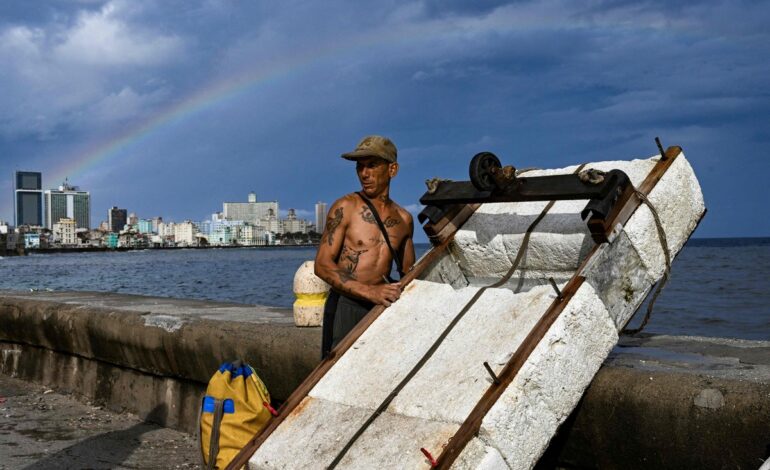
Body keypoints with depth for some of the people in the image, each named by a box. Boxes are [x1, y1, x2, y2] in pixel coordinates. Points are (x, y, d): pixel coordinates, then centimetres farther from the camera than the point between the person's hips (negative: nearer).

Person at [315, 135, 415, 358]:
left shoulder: (404, 219, 14)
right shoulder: (346, 207, 0)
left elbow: (408, 272, 26)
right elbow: (322, 264, -8)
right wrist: (370, 292, -20)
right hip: (346, 306, -4)